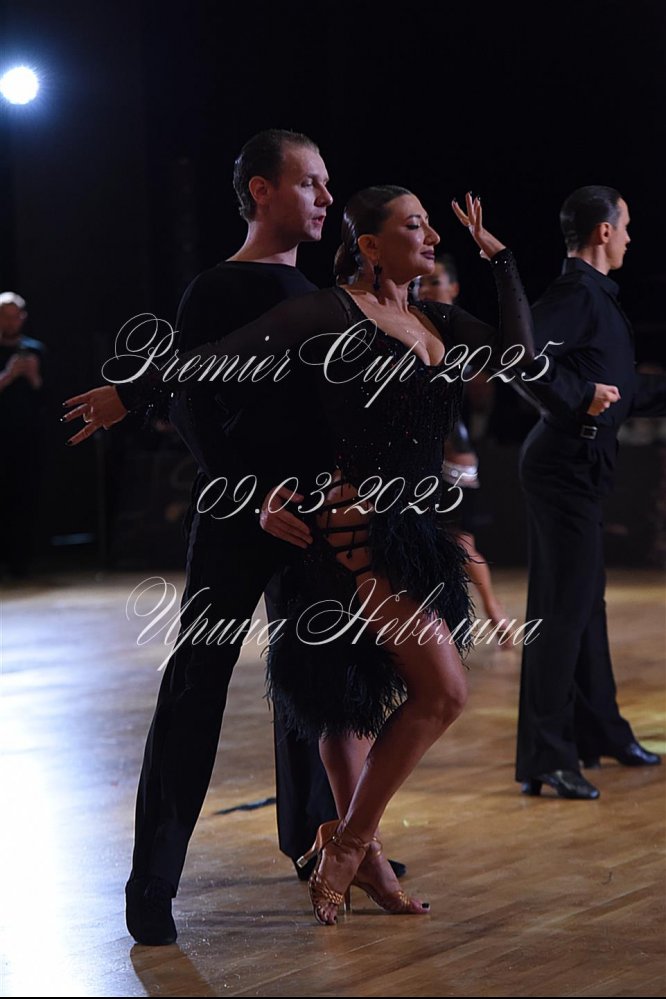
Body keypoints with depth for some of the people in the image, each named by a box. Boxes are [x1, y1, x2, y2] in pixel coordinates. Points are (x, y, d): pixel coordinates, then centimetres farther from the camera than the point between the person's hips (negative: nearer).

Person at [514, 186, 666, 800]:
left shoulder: (597, 295, 18)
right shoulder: (576, 293, -14)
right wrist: (580, 398, -26)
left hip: (582, 467, 11)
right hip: (565, 466, -11)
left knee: (585, 602, 18)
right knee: (562, 607, -10)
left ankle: (601, 733, 31)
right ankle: (545, 758, -8)